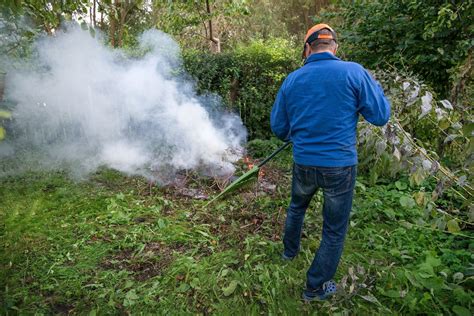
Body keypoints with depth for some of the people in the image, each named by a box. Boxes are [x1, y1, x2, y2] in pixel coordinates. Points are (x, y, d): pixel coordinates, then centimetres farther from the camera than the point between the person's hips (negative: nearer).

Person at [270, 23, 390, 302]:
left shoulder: (292, 80, -1)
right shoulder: (354, 72, -9)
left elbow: (278, 127, 5)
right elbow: (381, 116, -5)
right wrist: (374, 86, 12)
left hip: (304, 163, 3)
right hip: (340, 165, -2)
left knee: (296, 207, 30)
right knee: (335, 231, 14)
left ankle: (290, 251, 52)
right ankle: (315, 288, 29)